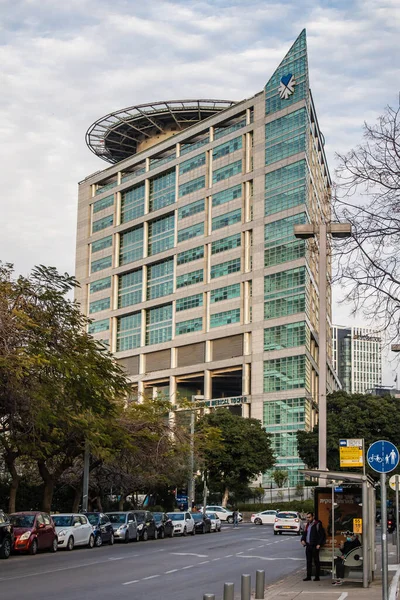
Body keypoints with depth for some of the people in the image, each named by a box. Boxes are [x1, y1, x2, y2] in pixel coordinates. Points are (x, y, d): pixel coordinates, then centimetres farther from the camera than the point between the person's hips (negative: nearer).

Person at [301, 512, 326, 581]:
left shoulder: (317, 524, -9)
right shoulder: (307, 525, 15)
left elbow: (322, 535, -11)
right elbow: (304, 533, 22)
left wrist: (319, 544, -15)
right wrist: (303, 540, 3)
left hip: (314, 546, -7)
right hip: (308, 545, 7)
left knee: (316, 561, 0)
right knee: (308, 561, 9)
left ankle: (317, 577, 5)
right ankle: (308, 576, 14)